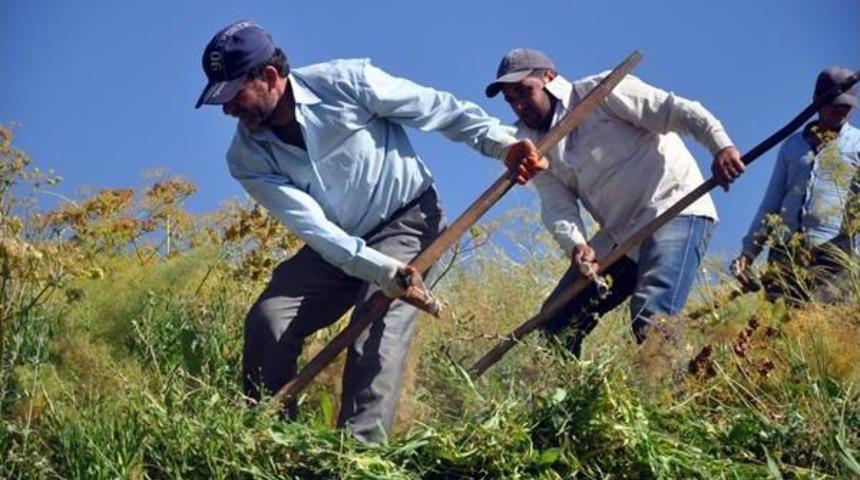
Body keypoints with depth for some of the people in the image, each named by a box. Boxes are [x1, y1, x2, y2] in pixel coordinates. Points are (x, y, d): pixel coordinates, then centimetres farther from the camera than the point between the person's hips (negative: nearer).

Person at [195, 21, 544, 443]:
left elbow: (440, 109, -13)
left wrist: (501, 142, -24)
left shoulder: (347, 82, -23)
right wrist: (379, 269, -35)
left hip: (407, 220, -4)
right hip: (334, 244, 4)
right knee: (267, 320, -13)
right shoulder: (248, 157, -14)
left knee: (380, 326, -25)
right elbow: (312, 226, -22)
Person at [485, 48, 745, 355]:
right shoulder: (537, 147, 13)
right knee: (554, 326, 5)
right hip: (618, 235, 8)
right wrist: (576, 245, -22)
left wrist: (720, 145, -30)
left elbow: (678, 111, -14)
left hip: (675, 208, -8)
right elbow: (557, 208, 0)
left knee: (650, 320, -29)